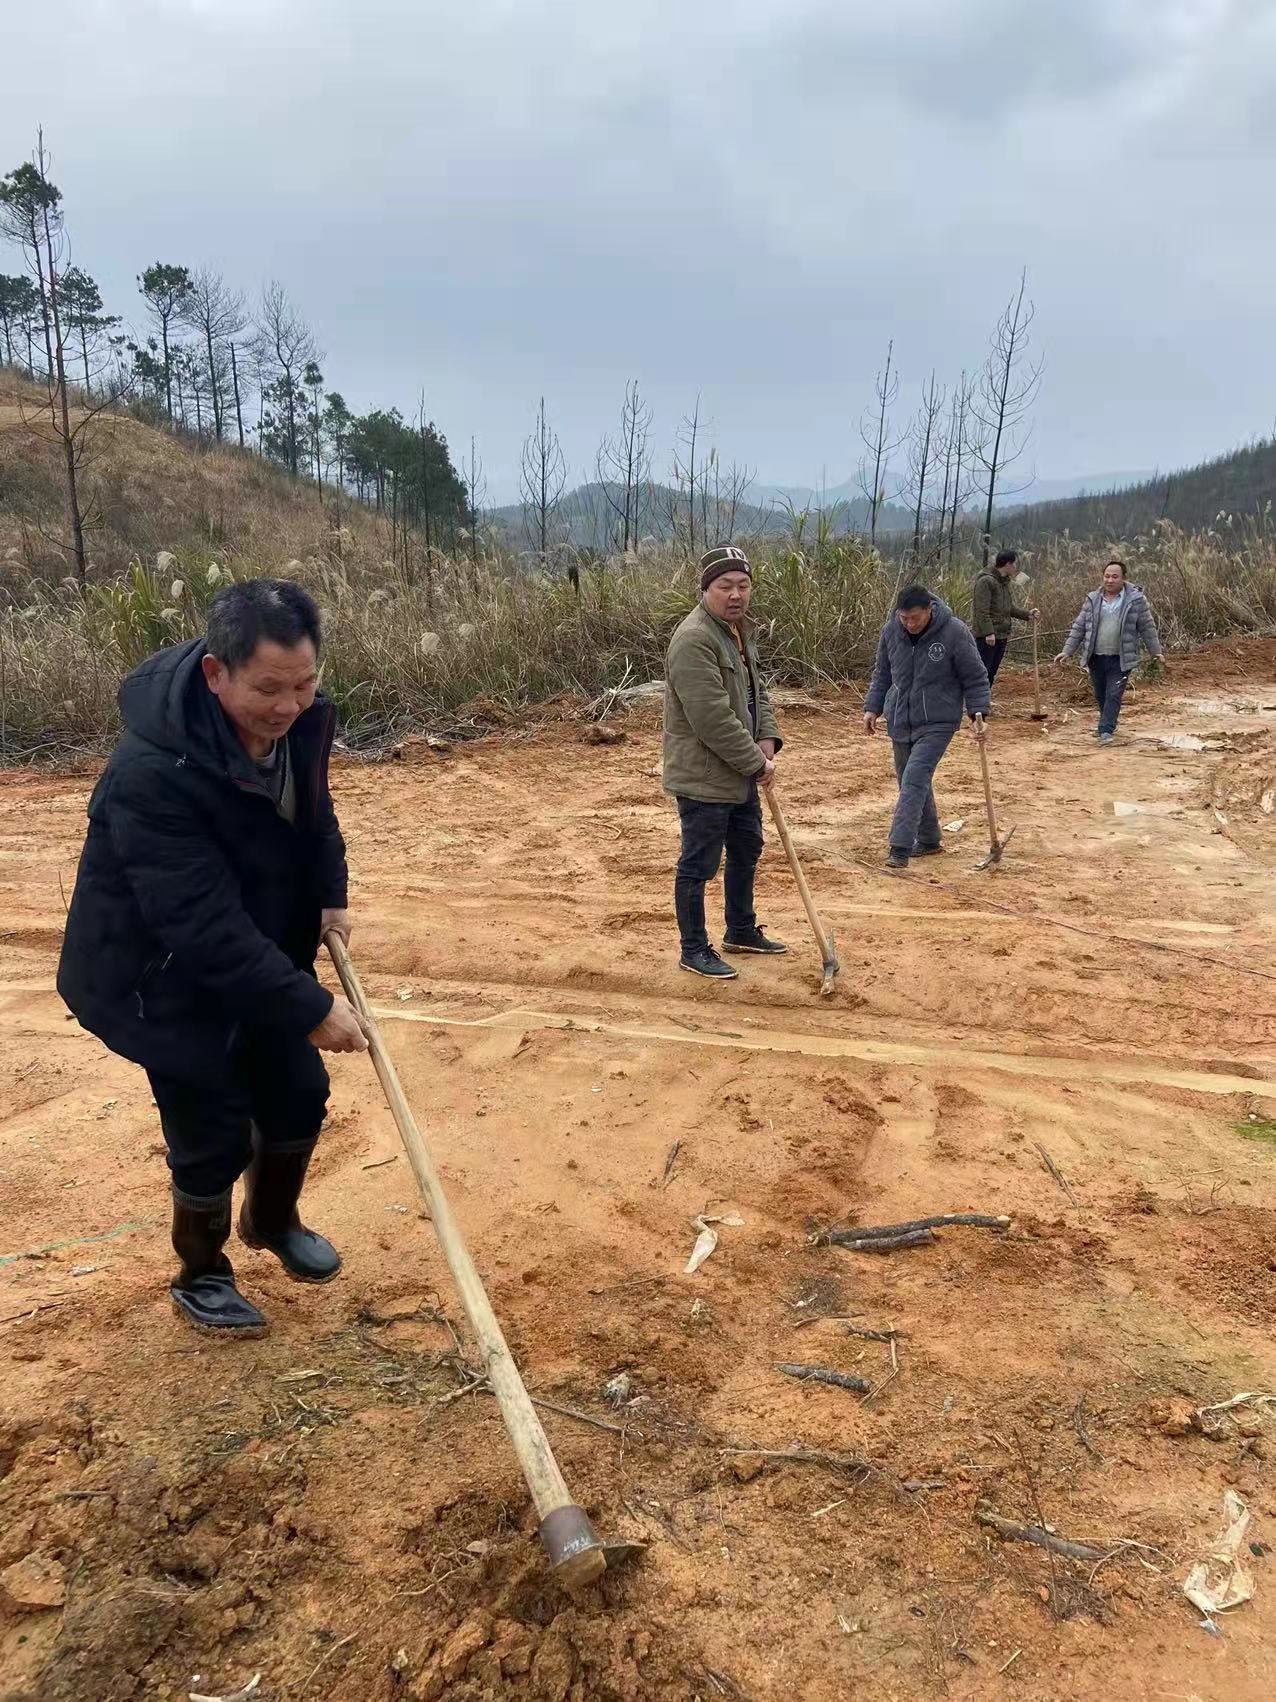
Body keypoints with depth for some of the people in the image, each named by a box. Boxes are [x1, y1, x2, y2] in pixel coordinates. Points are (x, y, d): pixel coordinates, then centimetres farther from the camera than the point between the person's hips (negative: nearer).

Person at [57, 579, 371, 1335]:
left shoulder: (301, 720, -13)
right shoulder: (152, 773, -36)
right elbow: (206, 928, -35)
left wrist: (330, 897, -4)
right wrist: (311, 1006, -33)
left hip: (264, 956, 7)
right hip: (162, 976, -6)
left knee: (300, 1095, 14)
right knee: (215, 1134, 1)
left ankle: (273, 1221, 44)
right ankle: (201, 1275, 30)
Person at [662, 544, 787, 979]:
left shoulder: (738, 631, 10)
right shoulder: (694, 640, -23)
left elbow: (757, 691, 18)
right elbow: (713, 719, -27)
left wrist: (767, 739, 0)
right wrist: (757, 764, -19)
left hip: (740, 775, 10)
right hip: (703, 778, -10)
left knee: (746, 851, 22)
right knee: (698, 867, 3)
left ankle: (741, 931, 40)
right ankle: (694, 951, 17)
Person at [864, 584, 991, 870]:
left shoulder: (955, 632, -15)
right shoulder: (890, 631, -3)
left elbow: (975, 679, -6)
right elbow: (882, 674, 12)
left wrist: (978, 713, -15)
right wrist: (872, 707, 5)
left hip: (937, 723, -5)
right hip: (900, 722, 5)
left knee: (914, 780, -18)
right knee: (912, 782, 13)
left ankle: (900, 850, -18)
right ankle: (928, 841, 30)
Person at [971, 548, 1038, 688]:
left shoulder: (1005, 582, 16)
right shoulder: (986, 581, -13)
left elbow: (1011, 608, 19)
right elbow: (982, 611, -19)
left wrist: (1027, 614, 3)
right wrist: (988, 632, -23)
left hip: (1001, 636, 9)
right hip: (986, 636, -9)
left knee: (992, 673, 13)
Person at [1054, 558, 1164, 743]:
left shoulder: (1136, 599, -4)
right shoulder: (1093, 599, 4)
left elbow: (1147, 628, 0)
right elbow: (1079, 627, 6)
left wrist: (1156, 651, 0)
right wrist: (1067, 651, 0)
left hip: (1121, 659, -3)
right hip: (1096, 657, 3)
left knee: (1113, 695, -7)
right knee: (1100, 695, 15)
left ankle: (1106, 731, -5)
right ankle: (1108, 724, 36)